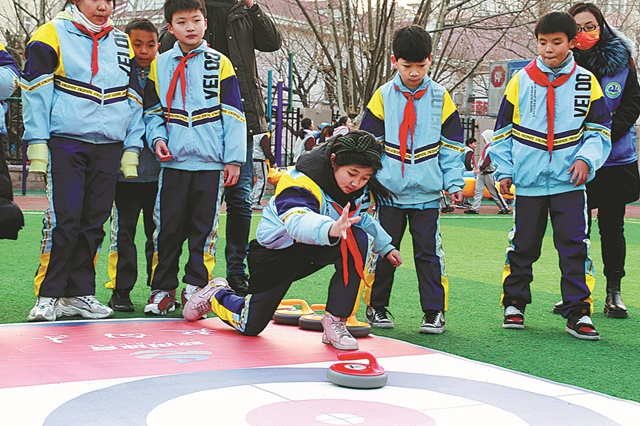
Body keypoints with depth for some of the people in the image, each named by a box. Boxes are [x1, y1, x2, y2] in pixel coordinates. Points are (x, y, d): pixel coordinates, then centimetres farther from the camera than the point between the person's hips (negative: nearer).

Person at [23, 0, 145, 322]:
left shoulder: (122, 43, 16)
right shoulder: (52, 35, 1)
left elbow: (133, 99, 17)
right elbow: (36, 93, -3)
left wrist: (131, 149, 10)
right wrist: (37, 146, -9)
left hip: (108, 148, 5)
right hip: (65, 145, -4)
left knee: (93, 224, 5)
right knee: (63, 220, -11)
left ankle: (79, 294, 14)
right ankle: (48, 296, -1)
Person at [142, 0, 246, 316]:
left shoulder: (220, 63, 4)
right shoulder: (160, 65, 9)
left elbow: (233, 114, 3)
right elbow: (152, 111, 15)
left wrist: (233, 159, -2)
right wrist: (157, 138, -4)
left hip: (210, 162, -1)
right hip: (173, 162, 1)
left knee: (204, 230, 3)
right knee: (167, 228, 1)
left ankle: (195, 288, 13)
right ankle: (163, 289, 11)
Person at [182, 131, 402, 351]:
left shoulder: (359, 187, -11)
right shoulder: (300, 183, -34)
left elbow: (363, 217, 14)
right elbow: (298, 222, -56)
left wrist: (385, 246, 12)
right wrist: (330, 229, -76)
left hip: (315, 249, 5)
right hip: (275, 251, -5)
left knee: (357, 240, -28)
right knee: (250, 325, 2)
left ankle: (335, 322, -19)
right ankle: (216, 294, 37)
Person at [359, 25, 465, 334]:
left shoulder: (440, 97, 1)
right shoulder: (383, 97, 0)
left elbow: (452, 146, 5)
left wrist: (454, 183, 1)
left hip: (427, 193, 0)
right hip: (389, 191, 0)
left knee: (429, 251, 2)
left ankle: (434, 311, 11)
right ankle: (376, 307, 20)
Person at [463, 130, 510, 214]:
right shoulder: (487, 146, 17)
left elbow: (488, 160, -23)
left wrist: (480, 169, -28)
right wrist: (478, 167, 17)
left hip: (489, 173, -9)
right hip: (482, 173, 9)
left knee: (494, 192, -3)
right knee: (478, 191, 4)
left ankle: (505, 208, 5)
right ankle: (474, 209, 4)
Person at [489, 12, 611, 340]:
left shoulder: (586, 82, 3)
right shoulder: (521, 80, 3)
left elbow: (600, 130, 7)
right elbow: (503, 130, 8)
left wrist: (586, 158, -10)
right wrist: (504, 170, 3)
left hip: (569, 182, 0)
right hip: (529, 182, 0)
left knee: (575, 247, -4)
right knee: (523, 246, 8)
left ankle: (577, 313, 1)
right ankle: (514, 304, 23)